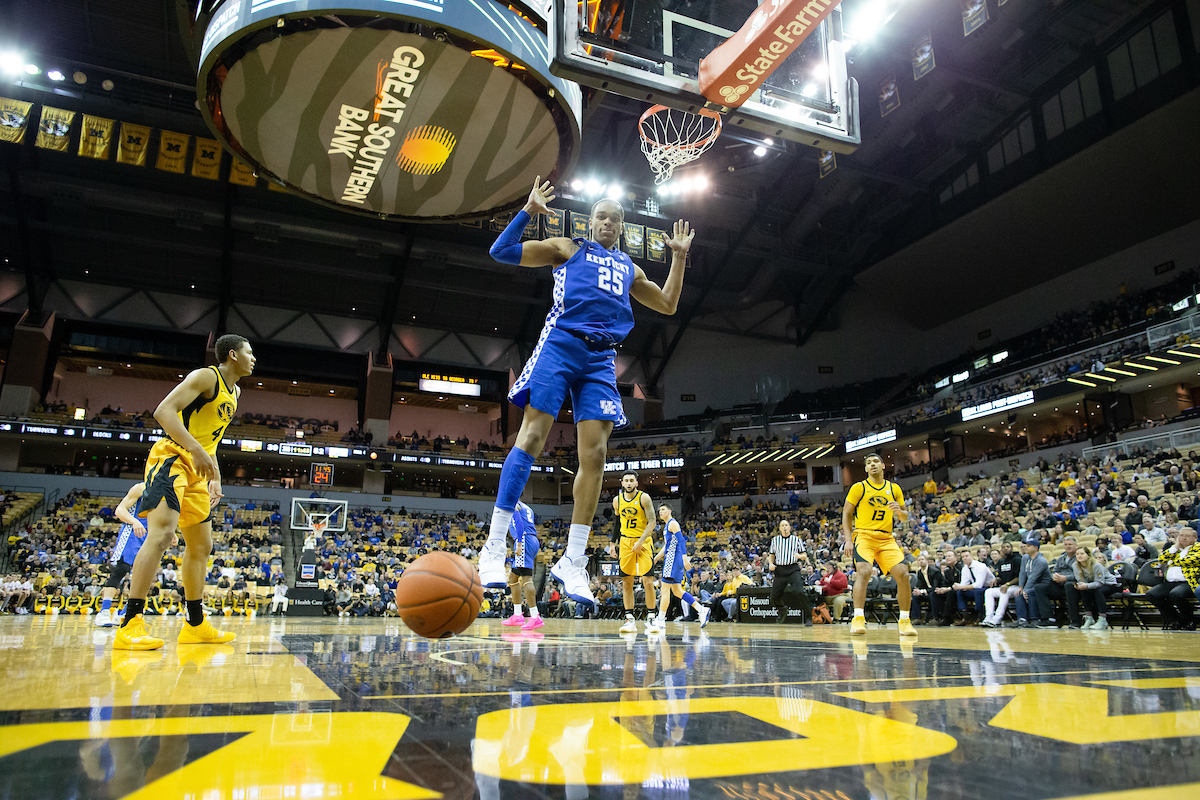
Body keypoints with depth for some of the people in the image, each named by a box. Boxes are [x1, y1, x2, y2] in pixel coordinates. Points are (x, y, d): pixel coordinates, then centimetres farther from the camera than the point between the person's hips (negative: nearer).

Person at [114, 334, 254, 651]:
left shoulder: (234, 392, 18)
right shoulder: (206, 376, -9)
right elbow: (163, 411, -21)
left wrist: (216, 478, 20)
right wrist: (197, 450, -31)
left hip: (196, 470, 10)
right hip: (172, 458, -10)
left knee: (201, 546, 10)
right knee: (162, 533, -24)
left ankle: (195, 624, 18)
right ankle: (130, 625, -23)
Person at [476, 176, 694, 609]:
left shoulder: (630, 269, 30)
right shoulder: (568, 248, 16)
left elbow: (668, 304, 34)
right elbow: (502, 251, 9)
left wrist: (679, 255, 30)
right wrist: (529, 209, -1)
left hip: (601, 359, 4)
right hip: (561, 343, -4)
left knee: (594, 455, -8)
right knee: (532, 436, -15)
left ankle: (573, 563, -2)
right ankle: (494, 546, -12)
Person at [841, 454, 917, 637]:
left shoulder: (894, 489, 12)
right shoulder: (859, 487, 2)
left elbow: (904, 517, 18)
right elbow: (846, 514, 3)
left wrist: (899, 511, -7)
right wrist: (848, 539, -7)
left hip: (886, 538, 4)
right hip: (864, 535, -3)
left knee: (903, 574, -10)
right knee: (864, 572, -26)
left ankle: (904, 621, 5)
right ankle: (858, 619, -22)